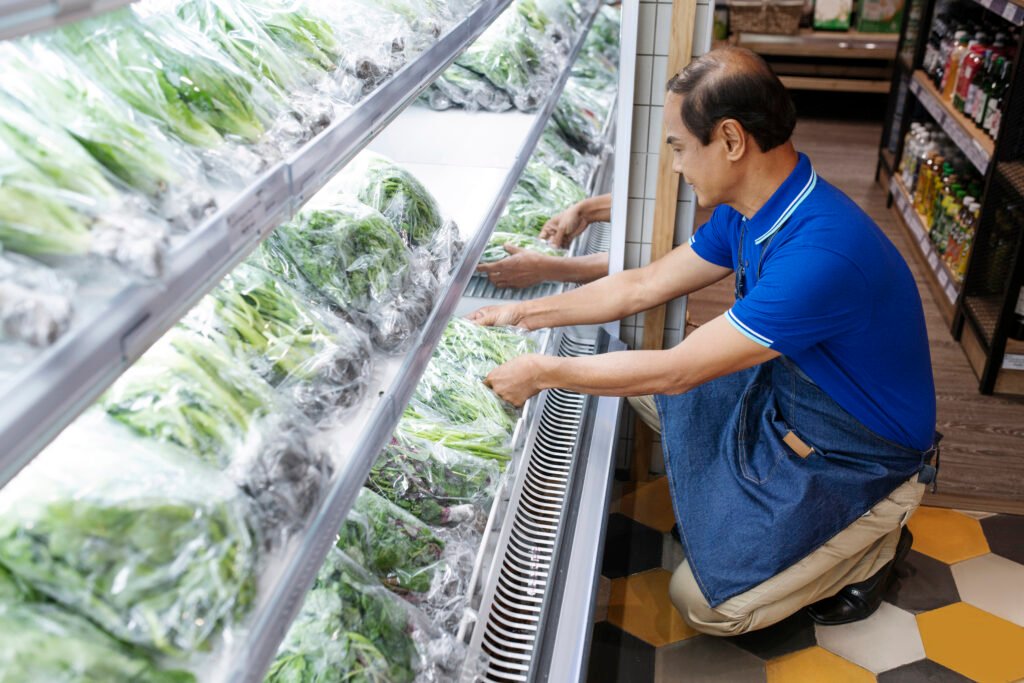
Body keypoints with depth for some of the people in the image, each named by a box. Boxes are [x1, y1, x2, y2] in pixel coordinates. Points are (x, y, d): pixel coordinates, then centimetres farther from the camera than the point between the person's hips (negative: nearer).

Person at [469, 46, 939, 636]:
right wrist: (524, 314, 2)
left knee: (704, 602, -7)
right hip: (786, 395, 8)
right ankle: (747, 501, 14)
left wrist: (544, 372, -21)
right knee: (640, 381, 4)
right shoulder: (749, 211, -6)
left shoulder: (822, 250, -36)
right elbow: (643, 286, 3)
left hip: (863, 456, -8)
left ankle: (873, 543, 10)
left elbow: (675, 370, -31)